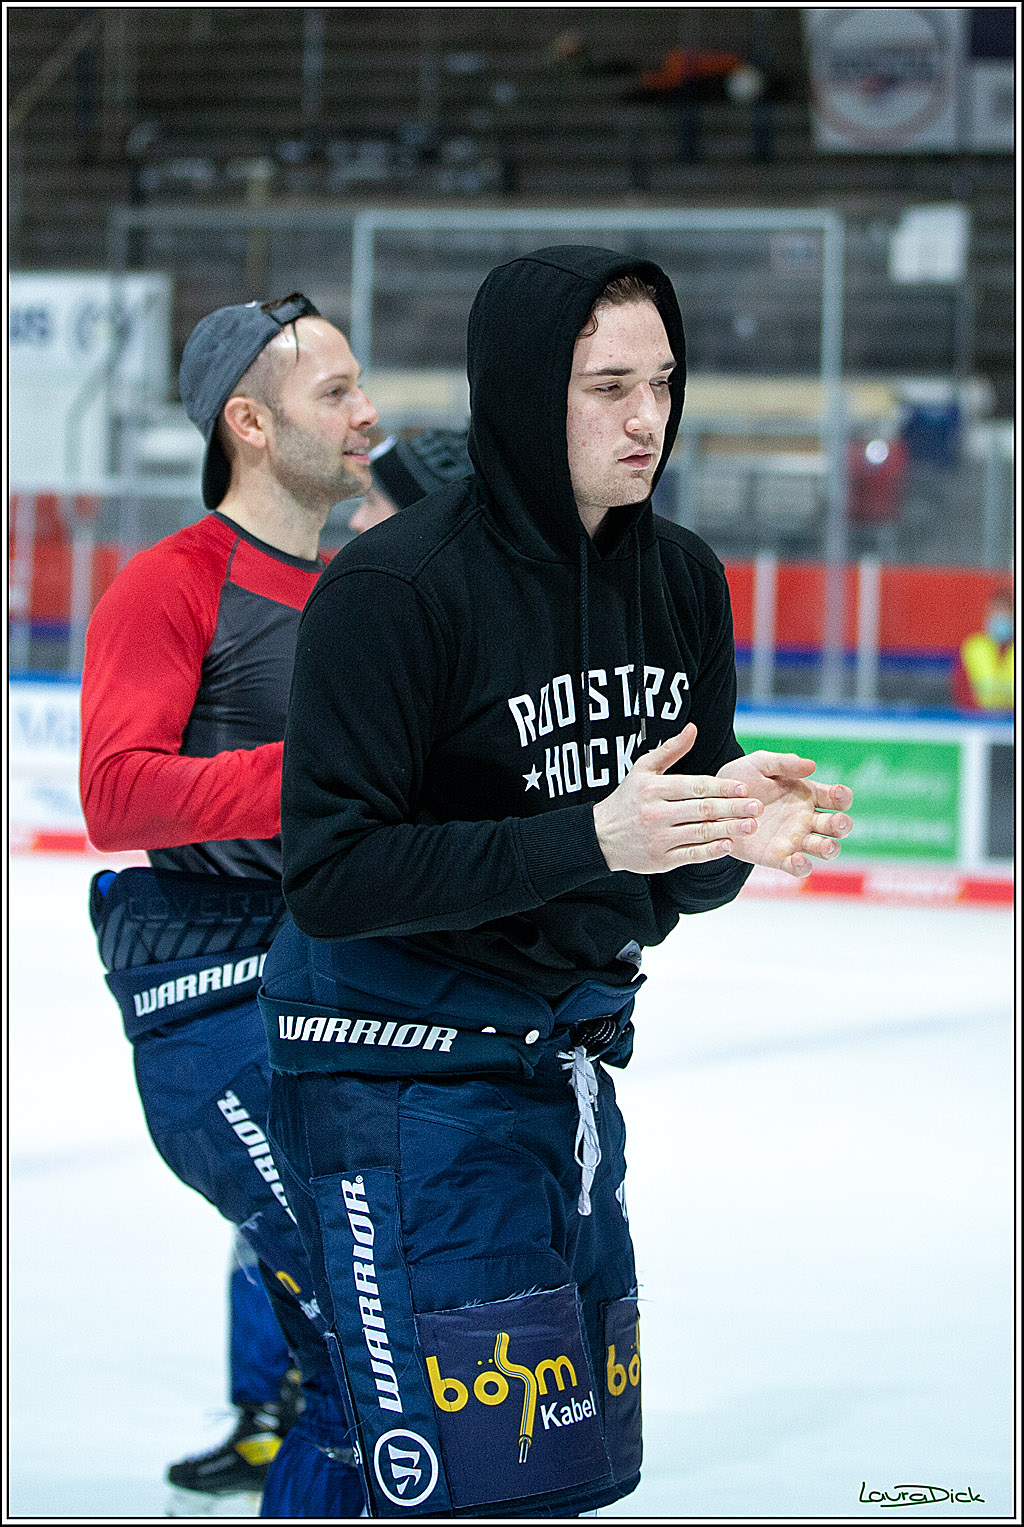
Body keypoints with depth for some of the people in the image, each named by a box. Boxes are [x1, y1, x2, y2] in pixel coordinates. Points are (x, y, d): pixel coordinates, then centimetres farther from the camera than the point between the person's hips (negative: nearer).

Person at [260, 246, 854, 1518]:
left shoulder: (683, 578, 5)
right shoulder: (396, 587, -16)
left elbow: (669, 882, 12)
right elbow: (332, 876, -20)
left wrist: (737, 833, -12)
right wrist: (593, 836, -27)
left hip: (568, 1065, 7)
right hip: (397, 1067, -7)